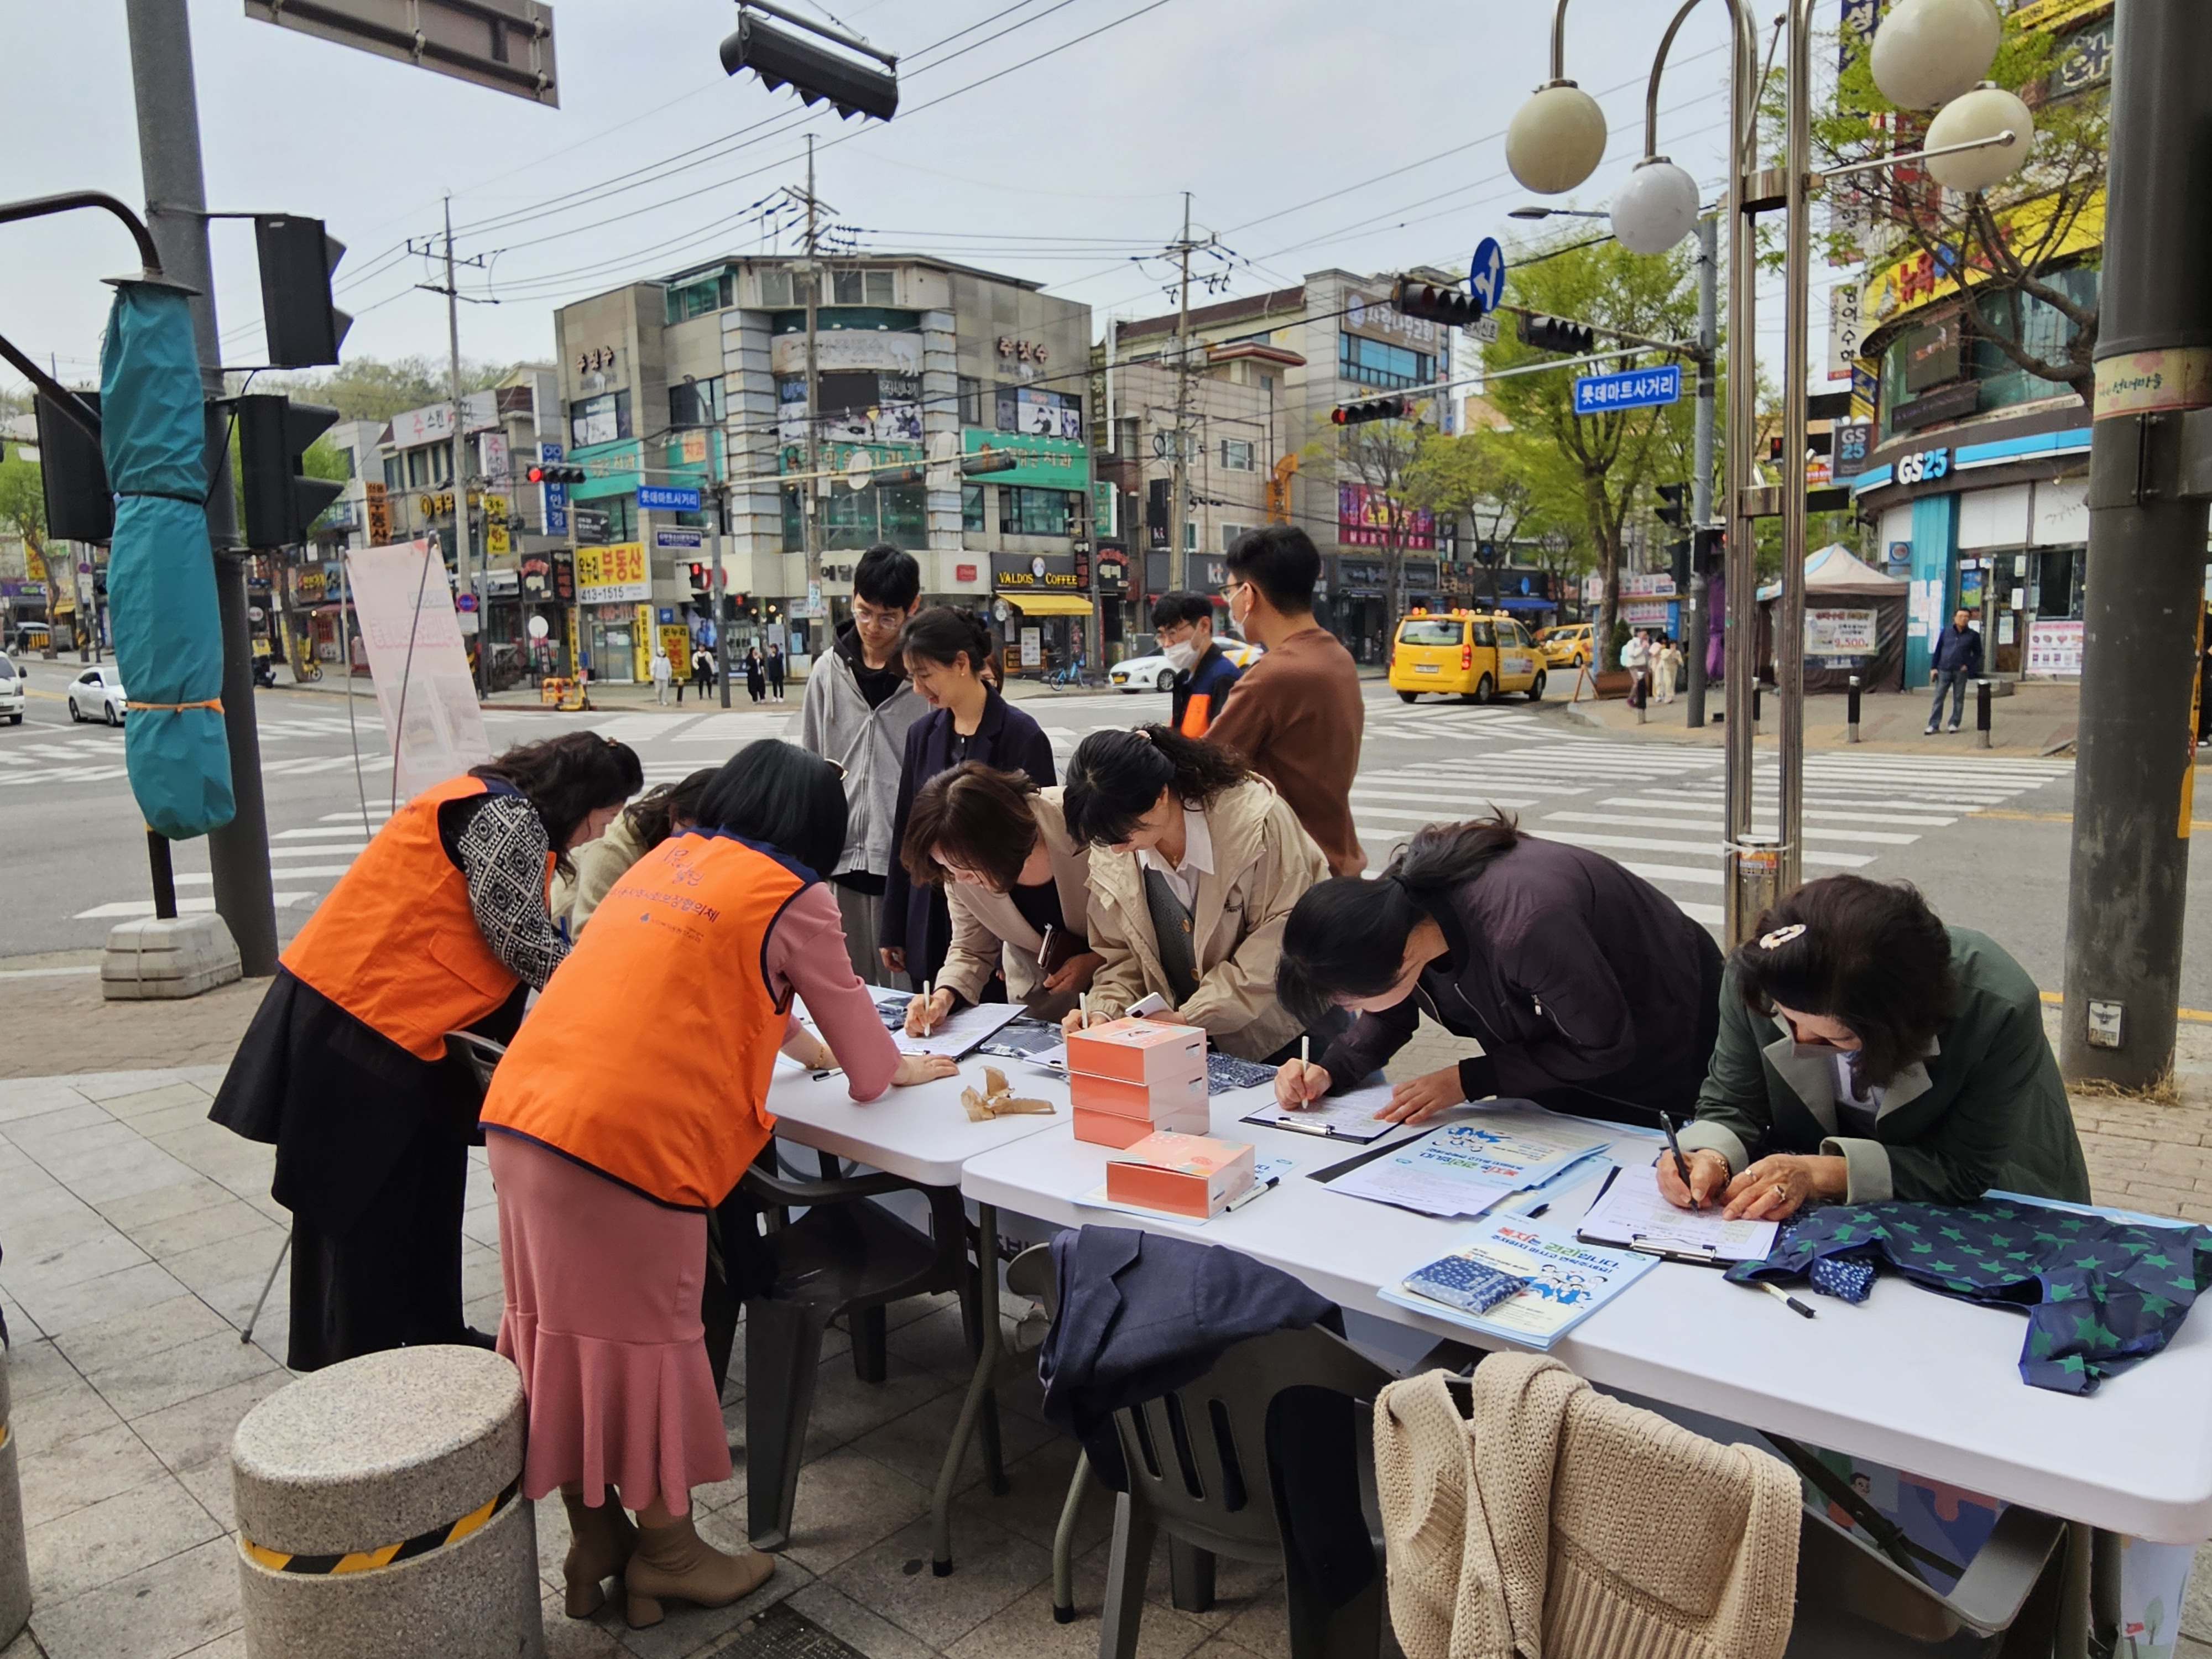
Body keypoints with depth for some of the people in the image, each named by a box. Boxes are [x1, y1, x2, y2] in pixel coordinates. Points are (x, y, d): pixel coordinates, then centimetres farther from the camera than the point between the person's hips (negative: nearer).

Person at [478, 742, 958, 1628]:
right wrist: (897, 1066, 30)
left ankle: (594, 1541, 31)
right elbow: (854, 1033, 10)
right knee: (642, 1336, 8)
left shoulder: (668, 858, 20)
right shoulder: (791, 898, -1)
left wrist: (804, 1046, 45)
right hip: (628, 1133, -7)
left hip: (522, 1105, 8)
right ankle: (666, 1553, 26)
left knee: (567, 1328, 16)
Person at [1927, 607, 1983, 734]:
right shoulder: (1946, 632, 6)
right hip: (1944, 670, 0)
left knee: (1958, 699, 6)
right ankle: (1933, 725, 0)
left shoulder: (1973, 635, 4)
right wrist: (1935, 667, 1)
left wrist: (1969, 666, -6)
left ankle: (1954, 724, 14)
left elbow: (1977, 653, 9)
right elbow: (1938, 650, 8)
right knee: (1939, 698, -1)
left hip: (1961, 672, 0)